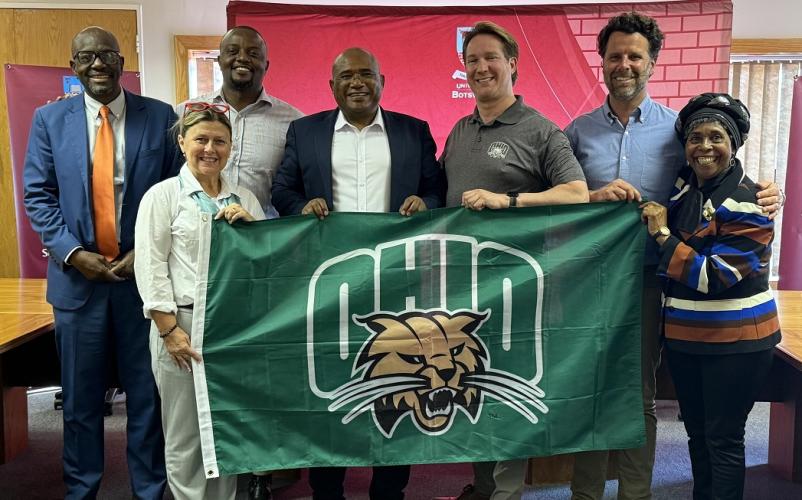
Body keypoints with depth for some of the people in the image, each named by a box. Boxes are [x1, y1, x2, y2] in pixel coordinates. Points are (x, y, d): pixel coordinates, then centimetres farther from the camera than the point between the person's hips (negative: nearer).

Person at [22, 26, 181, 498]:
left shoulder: (160, 116, 0)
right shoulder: (50, 119, 4)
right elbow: (38, 194, 3)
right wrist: (72, 252, -10)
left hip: (144, 273, -1)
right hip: (78, 275, 1)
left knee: (147, 393, 9)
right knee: (81, 395, 13)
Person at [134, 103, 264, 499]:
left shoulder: (244, 199, 12)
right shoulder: (163, 195, 0)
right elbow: (150, 267, -6)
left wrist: (249, 224, -5)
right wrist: (170, 330, -12)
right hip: (184, 323, -4)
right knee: (186, 433, 5)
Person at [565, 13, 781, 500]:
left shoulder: (677, 127, 3)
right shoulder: (579, 131, 7)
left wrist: (763, 197, -13)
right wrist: (593, 197, -14)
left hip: (647, 279, -1)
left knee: (640, 396, 9)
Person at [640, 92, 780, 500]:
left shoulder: (747, 203, -15)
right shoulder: (682, 188, 4)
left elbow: (715, 276, -22)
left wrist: (663, 234, -16)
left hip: (735, 342, -6)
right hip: (683, 336, 7)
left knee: (723, 439, 4)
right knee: (696, 431, 18)